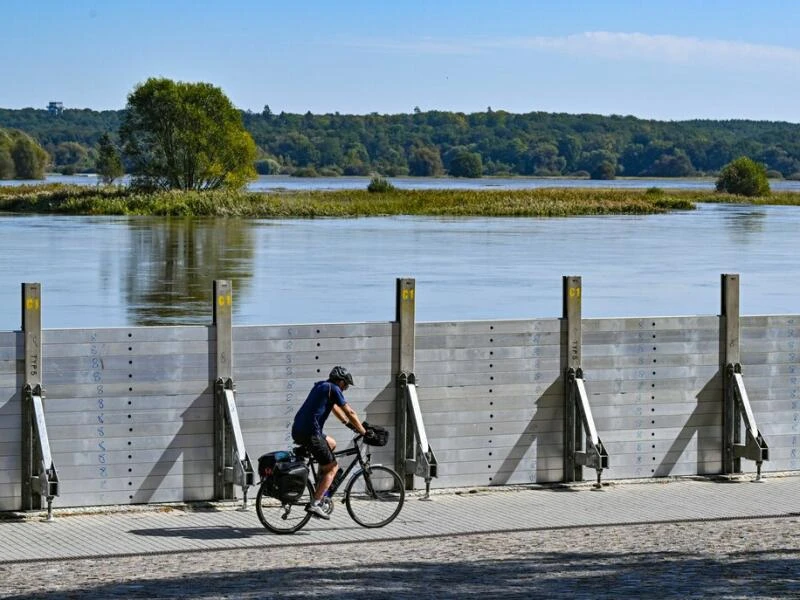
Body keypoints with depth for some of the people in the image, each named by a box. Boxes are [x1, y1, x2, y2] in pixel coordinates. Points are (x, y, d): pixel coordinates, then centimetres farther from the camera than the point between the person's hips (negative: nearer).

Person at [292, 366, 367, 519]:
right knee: (332, 467, -1)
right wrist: (364, 432, 6)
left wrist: (352, 425, 37)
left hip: (298, 431, 9)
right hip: (310, 433, -9)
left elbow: (336, 409, 34)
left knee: (331, 444, 31)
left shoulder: (321, 386, 22)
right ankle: (315, 504, -12)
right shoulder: (334, 389, -4)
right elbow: (350, 413, -3)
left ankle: (321, 484, 25)